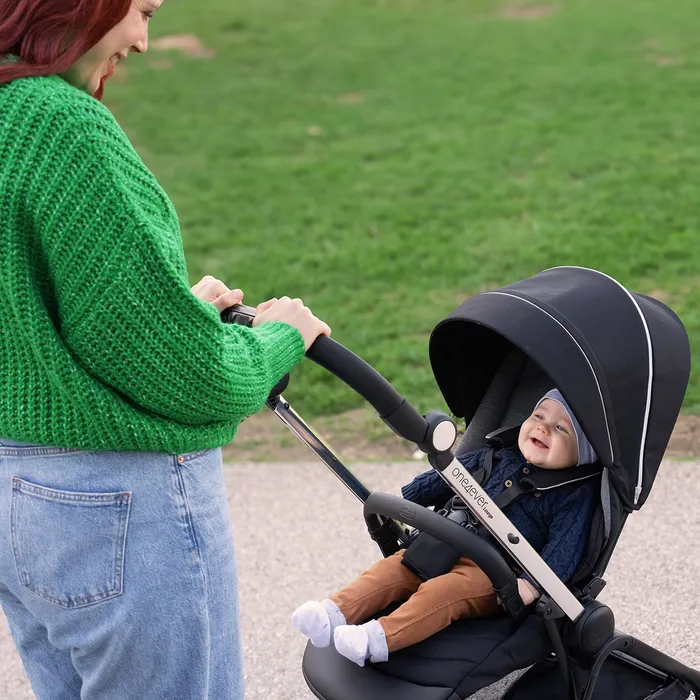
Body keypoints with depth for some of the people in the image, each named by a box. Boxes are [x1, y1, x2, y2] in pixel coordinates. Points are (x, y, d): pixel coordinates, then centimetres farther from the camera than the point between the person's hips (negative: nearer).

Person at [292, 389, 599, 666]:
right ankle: (335, 613, -25)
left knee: (442, 590, -32)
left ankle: (378, 639, -44)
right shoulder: (501, 458, 16)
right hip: (450, 549, 7)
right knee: (392, 569, -12)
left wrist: (533, 583, -26)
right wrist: (402, 501, 26)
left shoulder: (574, 495, -2)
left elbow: (564, 547, -12)